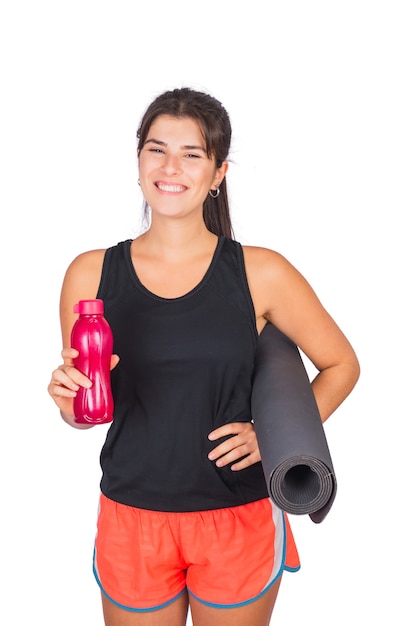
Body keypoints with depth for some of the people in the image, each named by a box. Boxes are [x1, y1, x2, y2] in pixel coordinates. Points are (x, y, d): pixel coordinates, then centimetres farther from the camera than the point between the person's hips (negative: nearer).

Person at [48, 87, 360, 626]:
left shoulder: (260, 273, -9)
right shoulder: (91, 273, -4)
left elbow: (341, 365, 2)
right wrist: (70, 401, -16)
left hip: (238, 521, -1)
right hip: (131, 519, 1)